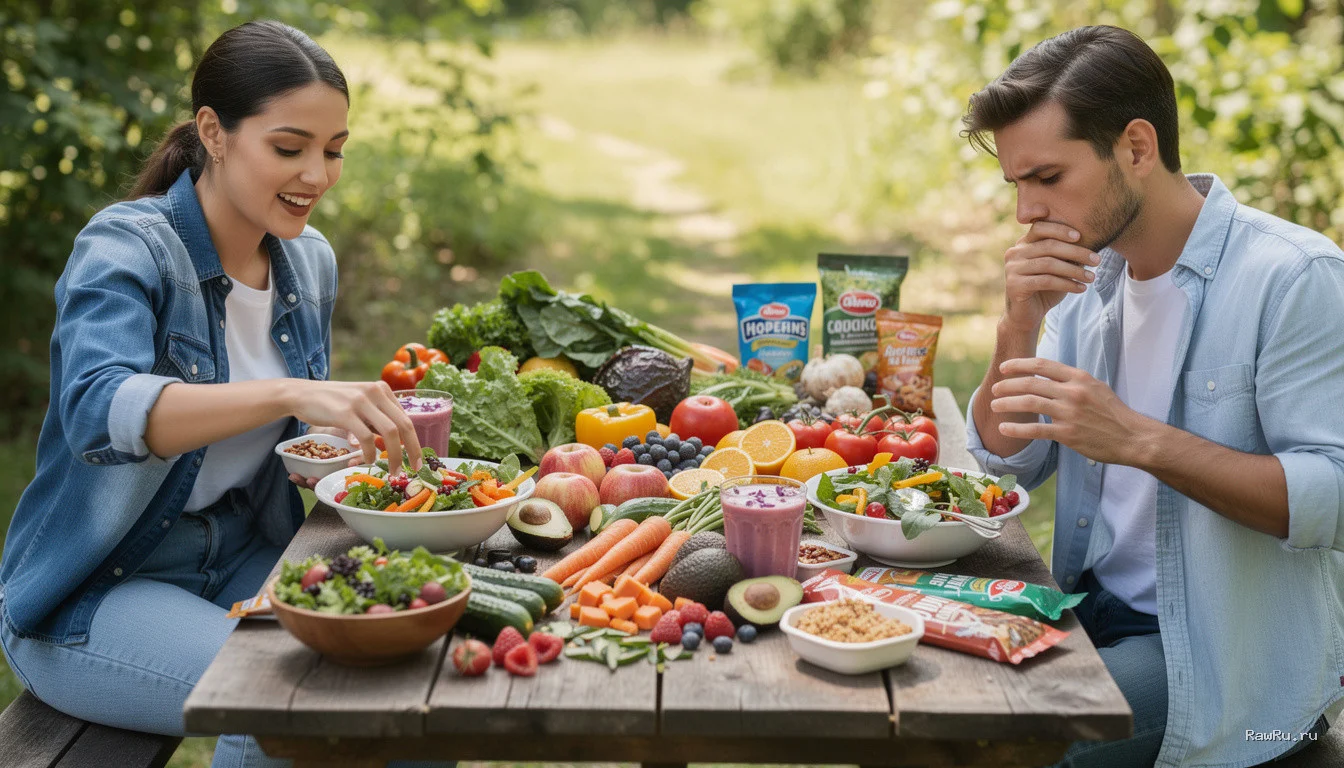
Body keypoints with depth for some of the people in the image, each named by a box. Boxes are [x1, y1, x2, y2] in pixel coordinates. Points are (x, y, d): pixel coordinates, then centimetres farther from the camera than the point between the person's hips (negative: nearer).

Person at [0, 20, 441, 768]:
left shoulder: (310, 261, 4)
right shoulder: (126, 247, -17)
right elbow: (98, 411, -37)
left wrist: (358, 444, -7)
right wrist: (289, 395, -50)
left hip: (240, 559, 6)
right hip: (91, 590, -6)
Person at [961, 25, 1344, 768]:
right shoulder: (1090, 272, 6)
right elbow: (1007, 463, 6)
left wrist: (1139, 440, -31)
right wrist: (1019, 325, -10)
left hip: (1226, 648, -6)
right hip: (1094, 611, 7)